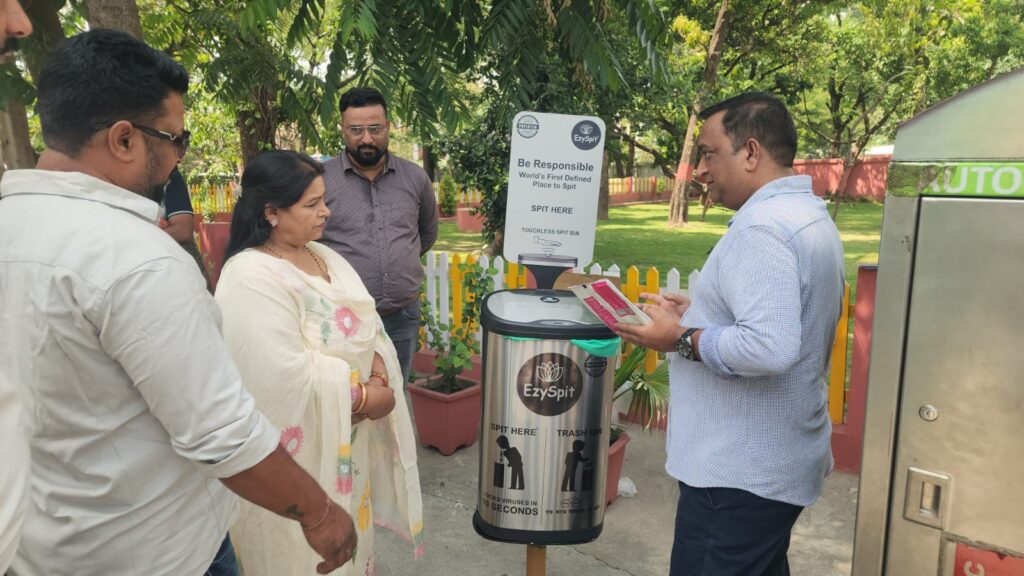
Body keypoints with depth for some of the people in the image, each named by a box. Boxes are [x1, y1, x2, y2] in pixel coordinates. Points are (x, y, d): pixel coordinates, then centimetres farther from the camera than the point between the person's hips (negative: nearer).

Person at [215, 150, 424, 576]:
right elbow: (288, 380, -28)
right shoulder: (250, 279, -23)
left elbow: (366, 328, 7)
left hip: (346, 436, 8)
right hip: (297, 451, -8)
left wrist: (379, 378, -12)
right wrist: (365, 397, -17)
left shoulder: (323, 256, 5)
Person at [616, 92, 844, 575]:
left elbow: (769, 348, -33)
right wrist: (700, 312, 12)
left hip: (740, 471, -10)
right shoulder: (807, 213, 11)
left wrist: (683, 340, -20)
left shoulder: (761, 227, -22)